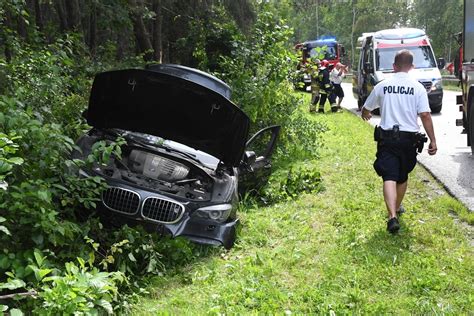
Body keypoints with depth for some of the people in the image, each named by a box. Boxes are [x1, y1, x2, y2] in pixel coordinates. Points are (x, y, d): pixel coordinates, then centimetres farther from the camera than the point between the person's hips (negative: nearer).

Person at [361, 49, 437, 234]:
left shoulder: (383, 86, 1)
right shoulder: (417, 87, -3)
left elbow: (366, 109, 13)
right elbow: (425, 116, -9)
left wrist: (366, 115, 37)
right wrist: (433, 140, -3)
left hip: (387, 137, -1)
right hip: (409, 138, 1)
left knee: (389, 177, -8)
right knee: (403, 176, 21)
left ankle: (392, 216, -24)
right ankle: (397, 207, 38)